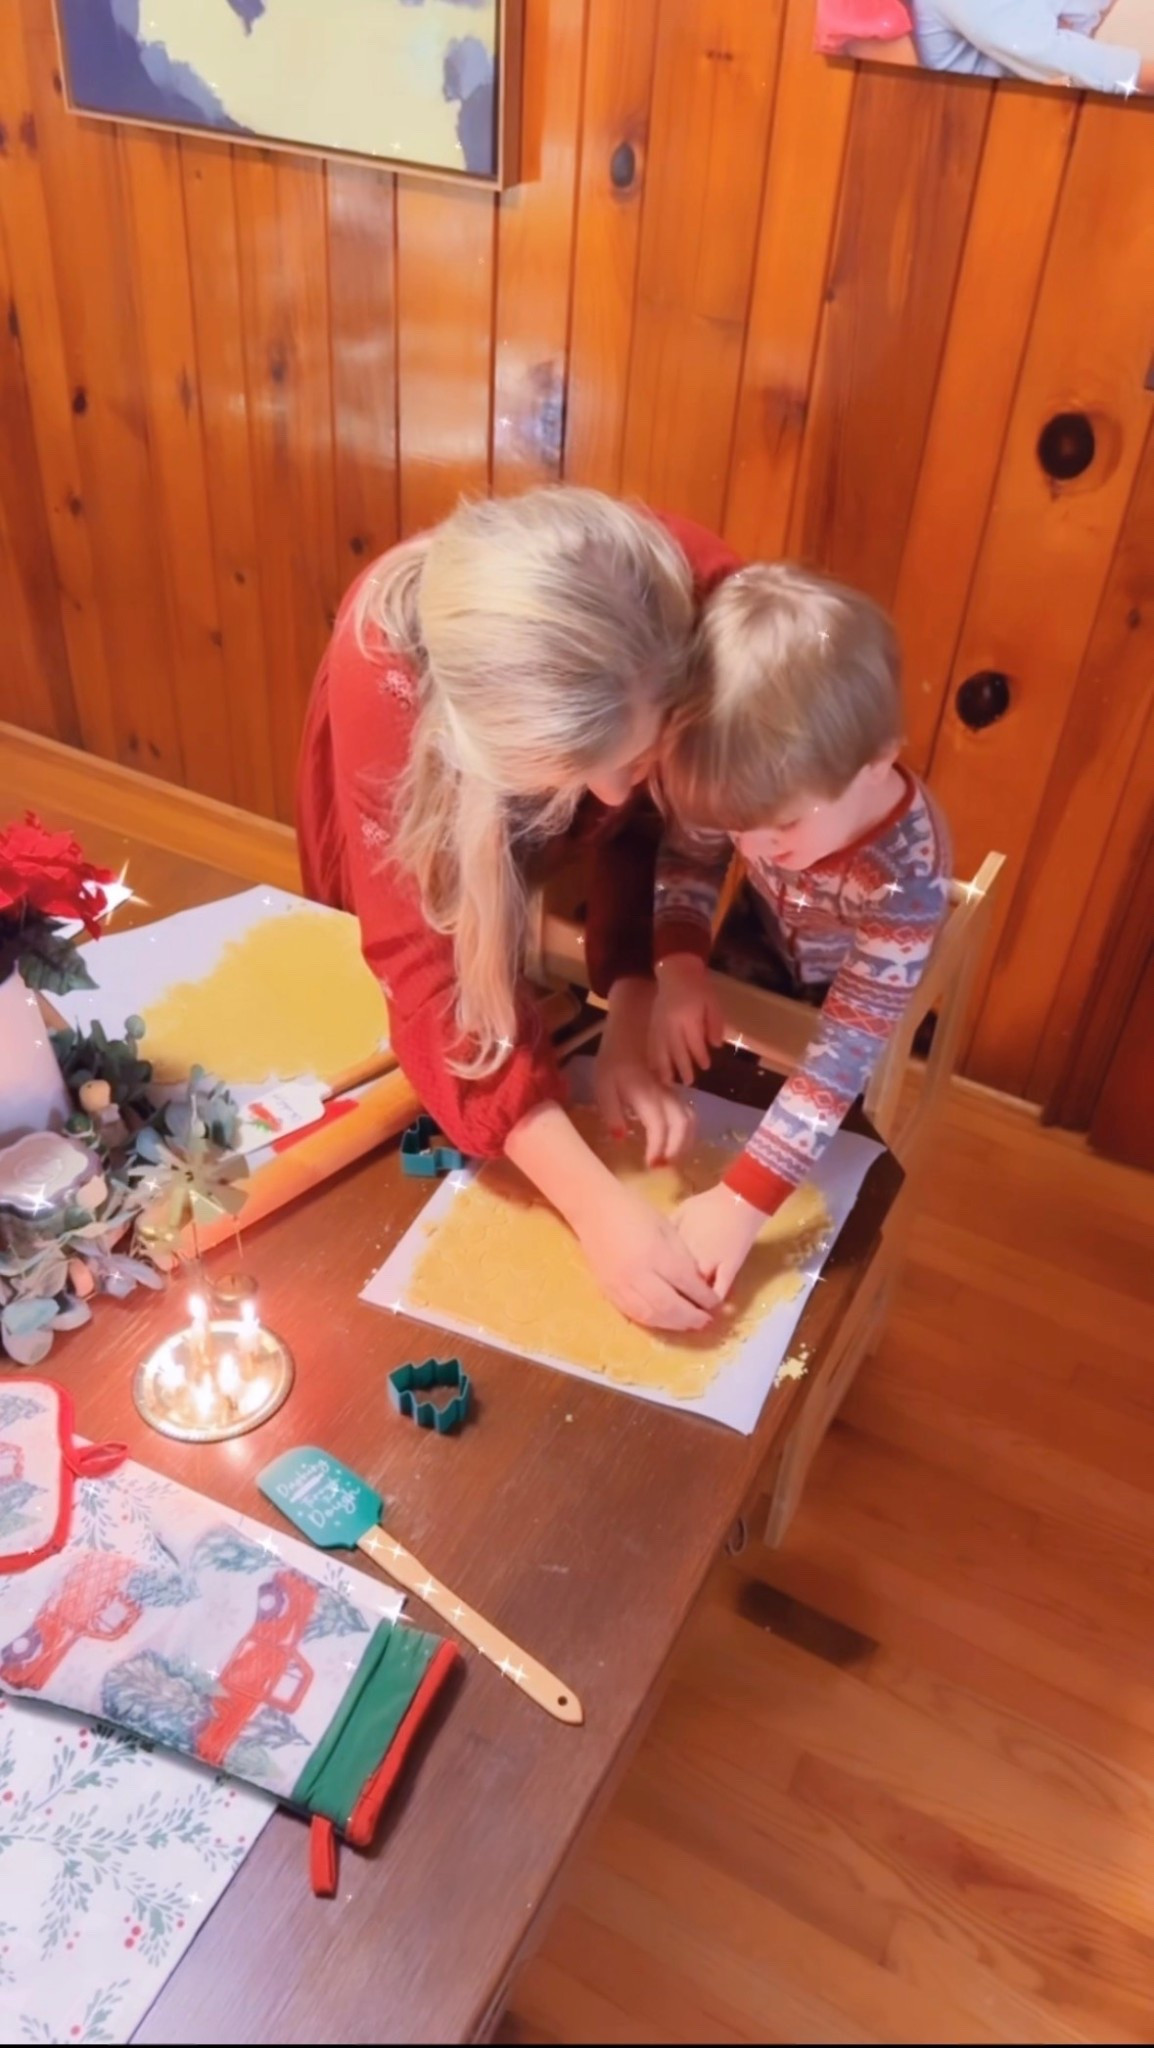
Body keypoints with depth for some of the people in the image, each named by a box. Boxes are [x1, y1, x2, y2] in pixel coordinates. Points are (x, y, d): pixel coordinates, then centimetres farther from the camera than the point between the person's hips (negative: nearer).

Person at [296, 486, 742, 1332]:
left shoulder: (701, 598, -39)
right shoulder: (386, 667, -45)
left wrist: (632, 1010, -36)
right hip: (425, 789, -1)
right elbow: (425, 960, -42)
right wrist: (597, 1204, -49)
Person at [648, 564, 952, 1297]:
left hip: (847, 1001, -2)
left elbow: (843, 1055, -43)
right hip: (759, 963, 3)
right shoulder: (761, 786, -34)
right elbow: (687, 854, -12)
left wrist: (745, 1201, -48)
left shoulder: (907, 878, -44)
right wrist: (680, 966, -29)